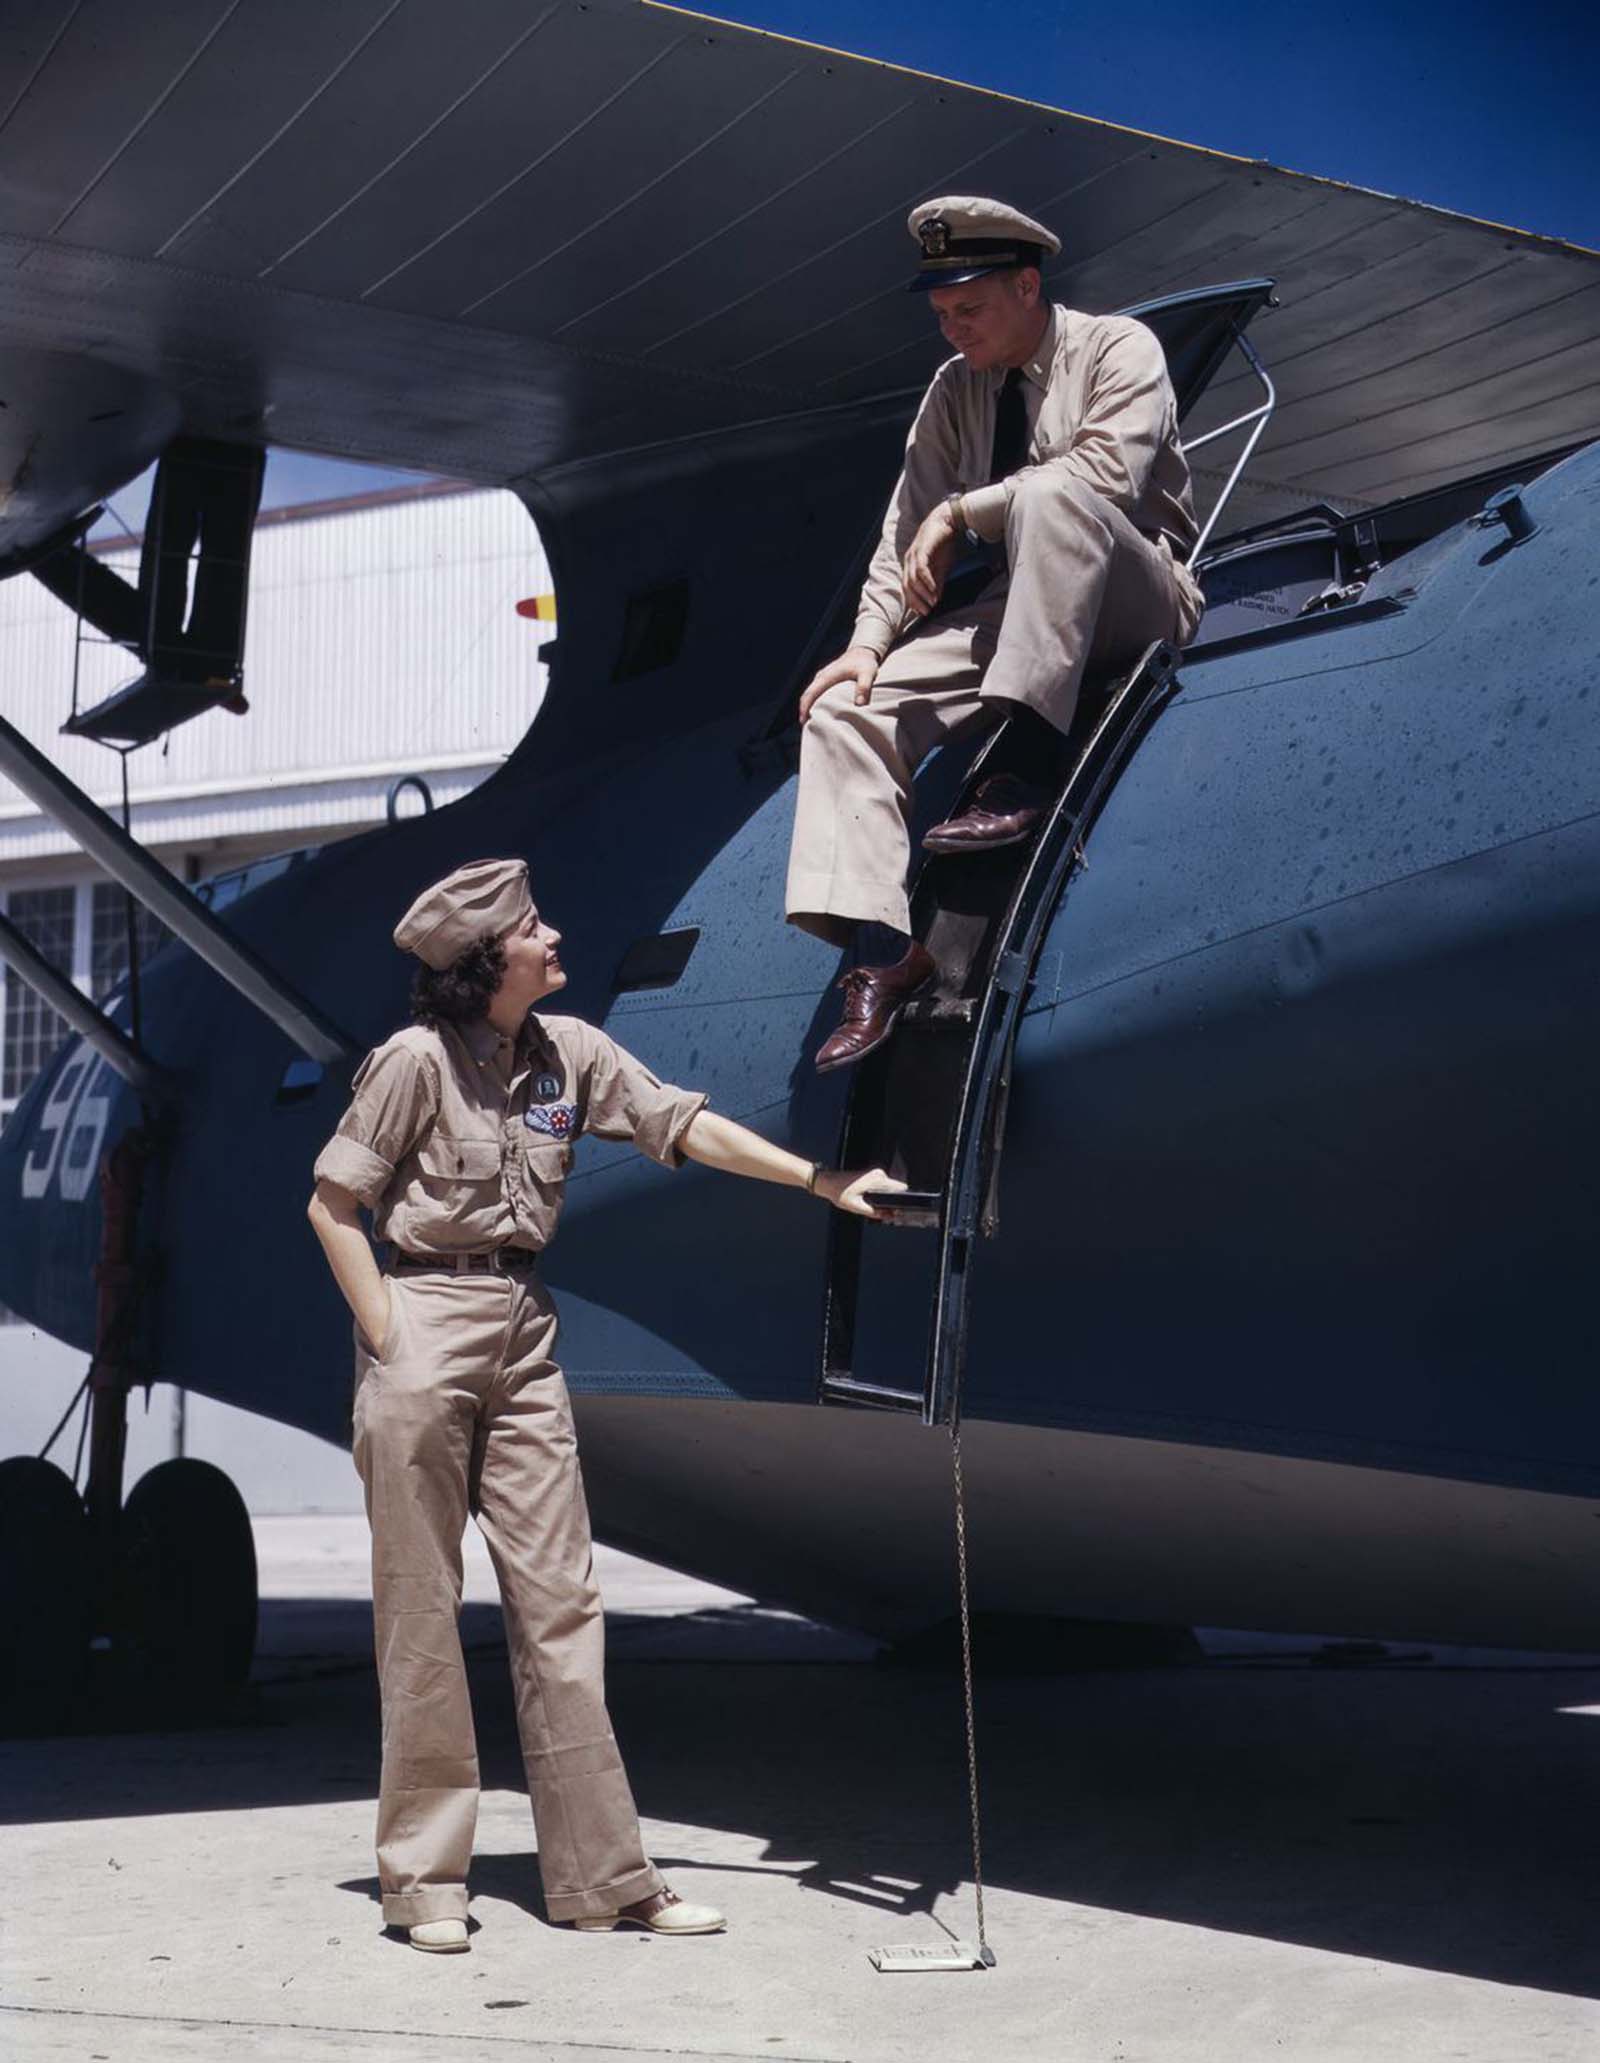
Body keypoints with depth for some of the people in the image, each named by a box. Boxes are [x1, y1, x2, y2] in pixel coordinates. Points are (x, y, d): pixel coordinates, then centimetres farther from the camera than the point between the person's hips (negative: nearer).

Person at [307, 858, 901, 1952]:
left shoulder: (571, 1052, 6)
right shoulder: (417, 1059, -9)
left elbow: (685, 1125, 6)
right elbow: (333, 1207, -6)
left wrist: (823, 1180, 1)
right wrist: (390, 1347, -12)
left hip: (525, 1327, 6)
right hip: (423, 1323, -6)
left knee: (559, 1598, 4)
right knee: (421, 1610, 0)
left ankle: (601, 1870, 9)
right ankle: (424, 1879, 9)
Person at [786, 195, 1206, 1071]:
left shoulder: (1116, 348, -2)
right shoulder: (954, 390, 14)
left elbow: (1109, 468, -21)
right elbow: (908, 526, 7)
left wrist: (962, 513, -18)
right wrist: (870, 638, -8)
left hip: (1133, 601, -6)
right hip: (1007, 615, 6)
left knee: (1050, 494, -37)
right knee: (843, 711, -15)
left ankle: (1024, 776, -41)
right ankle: (880, 949, -26)